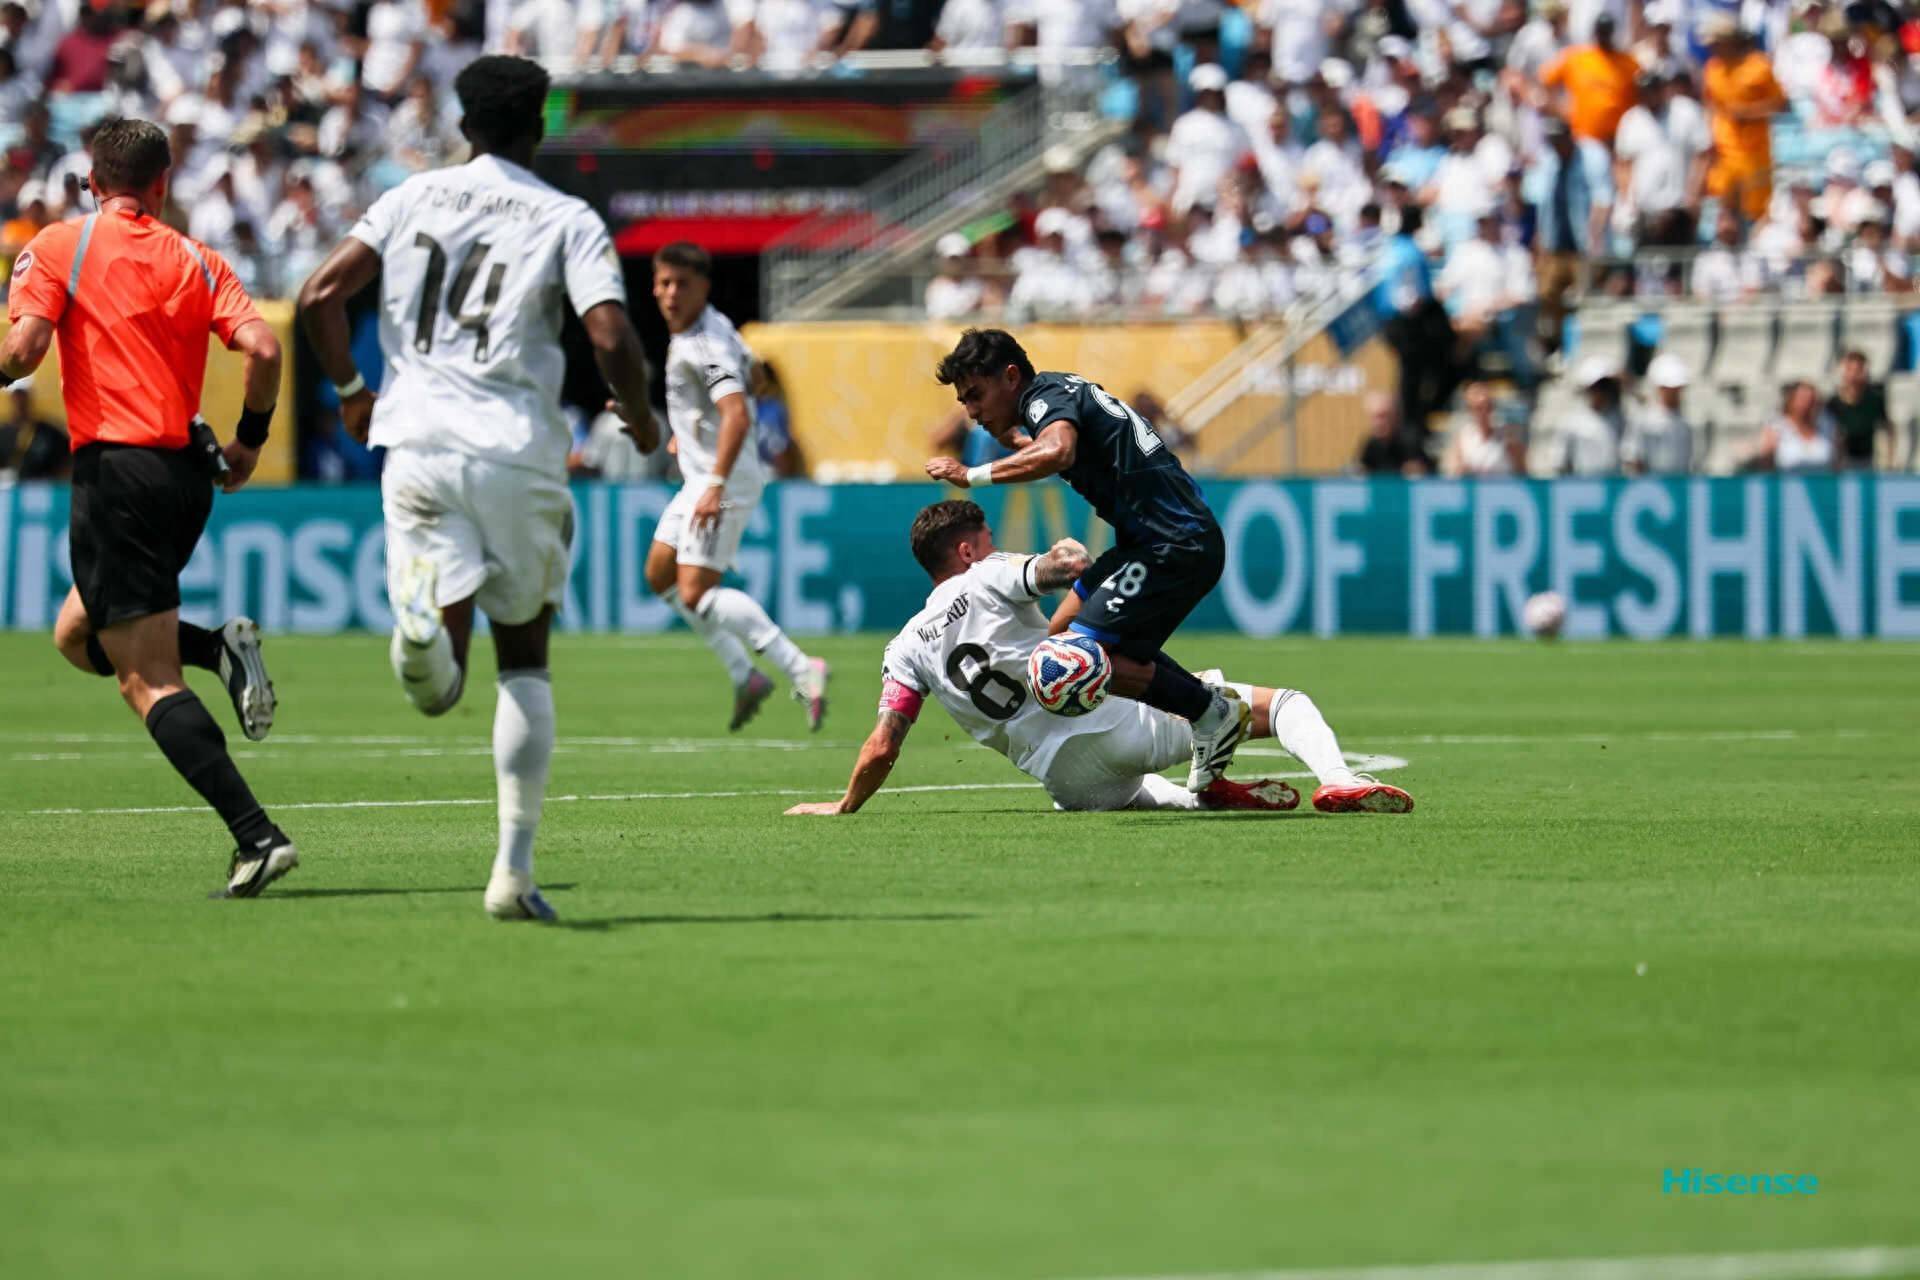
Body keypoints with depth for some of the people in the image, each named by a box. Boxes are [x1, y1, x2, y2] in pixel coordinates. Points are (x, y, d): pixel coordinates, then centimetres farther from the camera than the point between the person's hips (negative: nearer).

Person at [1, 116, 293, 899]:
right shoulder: (195, 261, 10)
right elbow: (262, 349, -3)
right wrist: (250, 441, 11)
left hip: (115, 468, -6)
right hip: (187, 474, 6)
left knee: (146, 681, -6)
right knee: (78, 635, 25)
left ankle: (256, 836, -18)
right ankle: (221, 648, 1)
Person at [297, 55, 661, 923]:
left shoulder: (412, 198, 12)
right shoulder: (569, 221, 4)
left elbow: (319, 298, 3)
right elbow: (611, 338, -10)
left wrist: (350, 391, 19)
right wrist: (640, 420, 10)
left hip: (418, 439, 1)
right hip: (519, 452, -1)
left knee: (440, 687, -3)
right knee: (525, 659, 14)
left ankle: (422, 626, -42)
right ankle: (514, 868, 7)